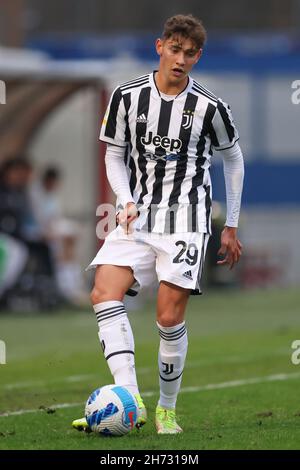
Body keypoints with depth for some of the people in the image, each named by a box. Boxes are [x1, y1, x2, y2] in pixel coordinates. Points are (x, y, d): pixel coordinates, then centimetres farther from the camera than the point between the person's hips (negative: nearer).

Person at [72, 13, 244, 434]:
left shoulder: (209, 108, -3)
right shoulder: (128, 97, 1)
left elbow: (233, 160, 11)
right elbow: (115, 156, 11)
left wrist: (232, 227, 14)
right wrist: (127, 202, -8)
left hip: (187, 220, -2)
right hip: (137, 217, 2)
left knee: (170, 317, -9)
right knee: (104, 294, -20)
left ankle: (167, 410, 11)